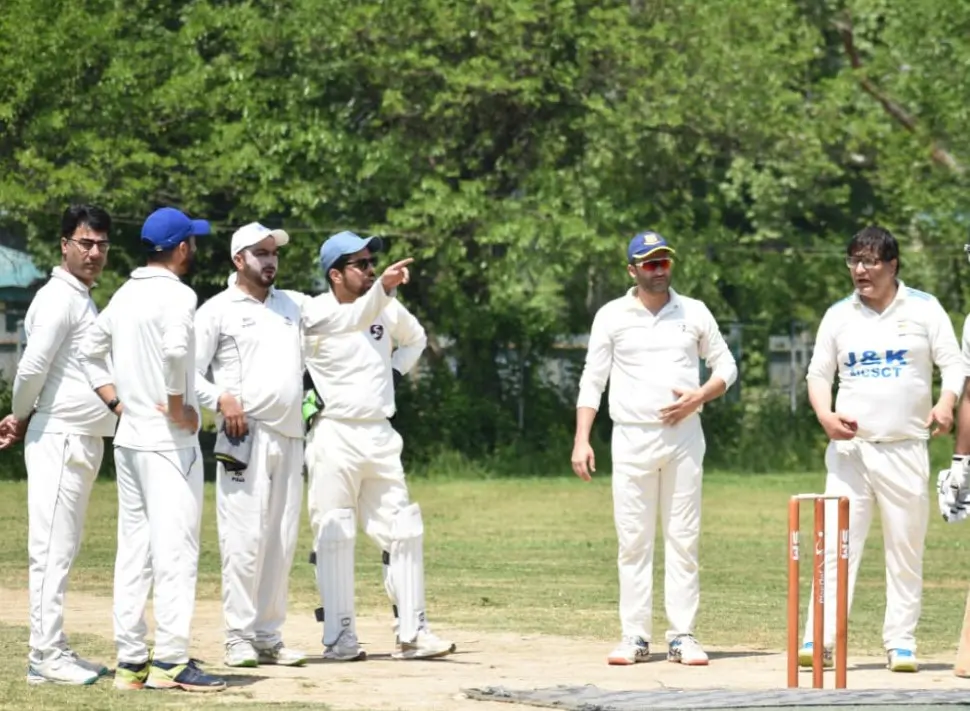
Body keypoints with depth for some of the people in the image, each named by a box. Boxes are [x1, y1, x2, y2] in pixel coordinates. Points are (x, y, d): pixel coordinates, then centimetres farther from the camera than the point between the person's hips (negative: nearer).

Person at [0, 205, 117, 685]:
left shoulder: (83, 300, 18)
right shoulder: (58, 298, -12)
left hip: (85, 442, 10)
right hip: (59, 440, -10)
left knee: (64, 550, 11)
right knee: (52, 550, -8)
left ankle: (55, 652, 16)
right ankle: (46, 656, -7)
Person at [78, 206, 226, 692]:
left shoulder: (124, 294, 12)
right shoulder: (176, 294, -12)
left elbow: (90, 350, 18)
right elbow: (175, 350, -29)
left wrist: (116, 400, 12)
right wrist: (178, 406, -17)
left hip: (128, 437, 8)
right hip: (168, 440, -8)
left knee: (132, 550, 10)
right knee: (175, 548, -7)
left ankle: (130, 661, 11)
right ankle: (170, 660, -9)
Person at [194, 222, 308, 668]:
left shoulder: (291, 306, 19)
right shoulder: (217, 310, 1)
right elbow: (189, 372, -3)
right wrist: (220, 400, -18)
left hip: (290, 437, 6)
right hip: (245, 436, -6)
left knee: (282, 541, 5)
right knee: (245, 538, -11)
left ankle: (269, 637, 9)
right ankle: (239, 638, -8)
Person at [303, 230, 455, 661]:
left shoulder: (388, 308, 7)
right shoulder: (316, 314, -10)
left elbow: (415, 338, 27)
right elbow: (351, 321, -33)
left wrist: (395, 371, 8)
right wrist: (381, 289, -50)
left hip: (380, 435, 5)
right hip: (334, 436, -5)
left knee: (403, 531, 3)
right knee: (335, 536, -3)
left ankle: (411, 632, 8)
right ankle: (339, 637, 3)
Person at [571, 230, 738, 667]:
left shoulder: (694, 313, 8)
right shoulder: (612, 316, 4)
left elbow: (726, 367, 12)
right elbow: (592, 381, 2)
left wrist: (698, 397, -8)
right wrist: (581, 441, -7)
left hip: (684, 437, 1)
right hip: (632, 436, -1)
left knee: (683, 538, 0)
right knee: (633, 540, -1)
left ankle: (682, 636, 2)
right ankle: (635, 637, 2)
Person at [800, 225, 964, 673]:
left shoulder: (923, 309, 3)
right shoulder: (838, 315, 9)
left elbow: (952, 363, 0)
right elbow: (818, 373, 11)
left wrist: (945, 404, -20)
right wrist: (824, 415, -10)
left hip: (905, 450, -1)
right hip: (850, 448, 1)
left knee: (906, 549, 4)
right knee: (835, 544, -7)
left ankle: (901, 642, 11)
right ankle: (819, 640, -10)